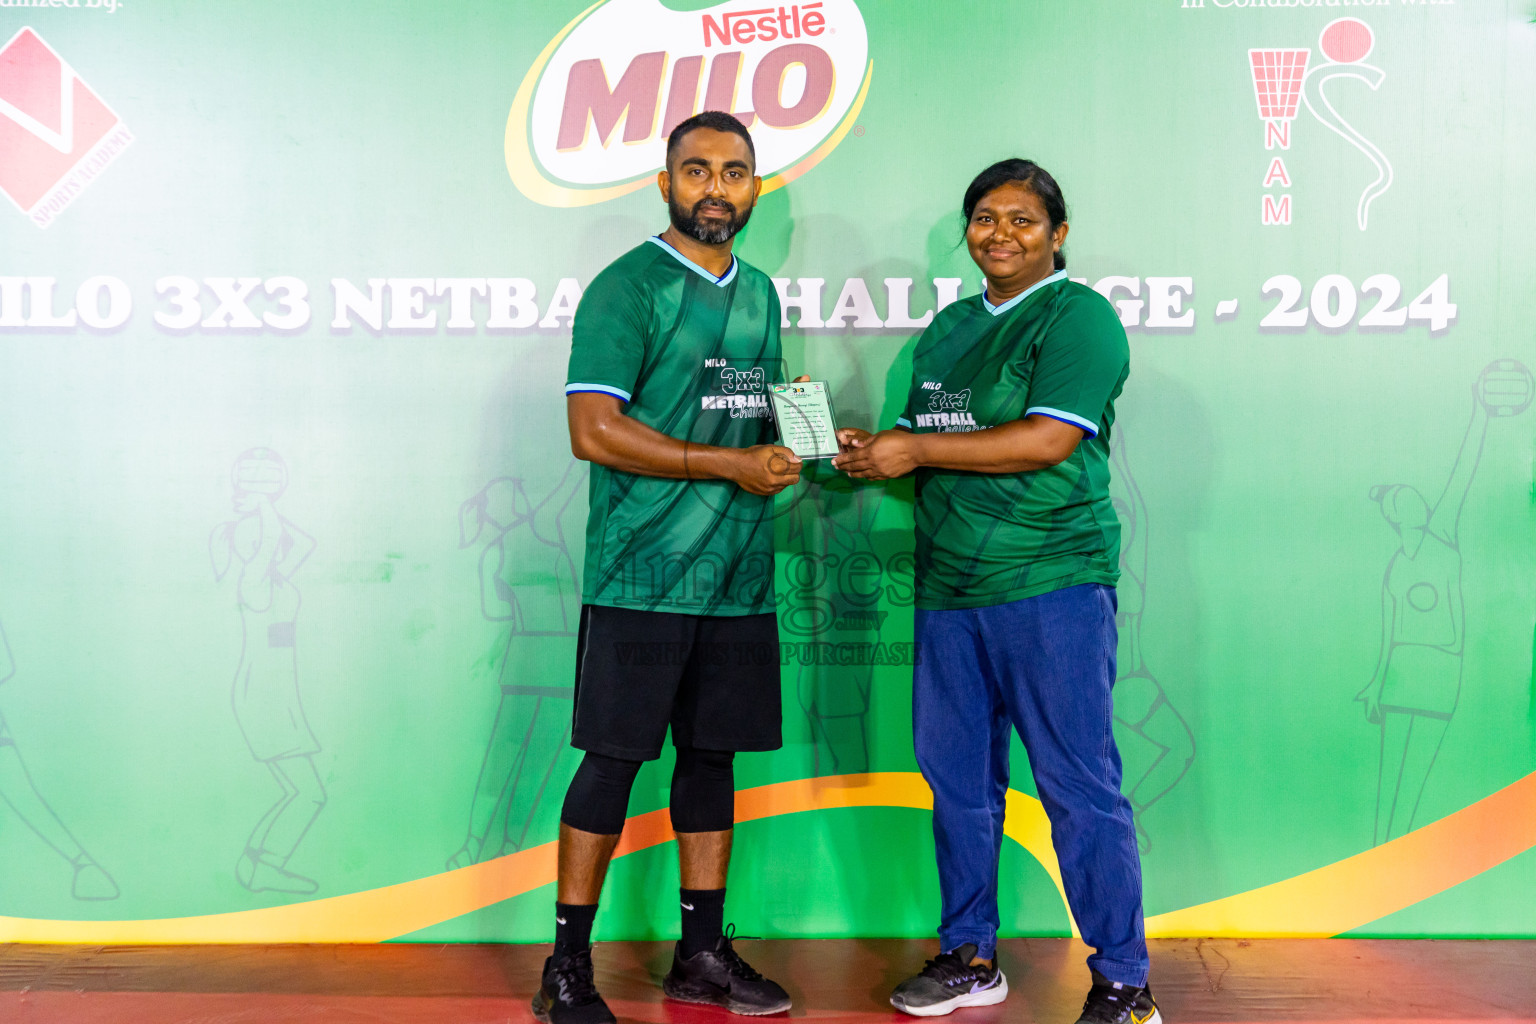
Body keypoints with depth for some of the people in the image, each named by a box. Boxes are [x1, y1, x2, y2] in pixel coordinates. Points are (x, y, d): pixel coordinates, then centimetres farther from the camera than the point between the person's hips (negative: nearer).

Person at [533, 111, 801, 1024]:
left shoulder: (760, 292, 17)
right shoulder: (627, 288, -6)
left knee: (713, 753, 12)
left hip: (739, 573, 7)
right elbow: (595, 431, -15)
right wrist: (732, 464, -16)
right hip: (643, 576, -7)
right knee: (614, 758, -3)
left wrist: (794, 430, 2)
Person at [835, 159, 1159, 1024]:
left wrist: (915, 448, -12)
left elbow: (1047, 440, -16)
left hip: (1052, 585, -7)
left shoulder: (1078, 316, -4)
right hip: (949, 586, 7)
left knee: (1079, 784, -4)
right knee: (957, 776, 11)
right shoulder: (949, 327, 19)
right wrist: (871, 451, 2)